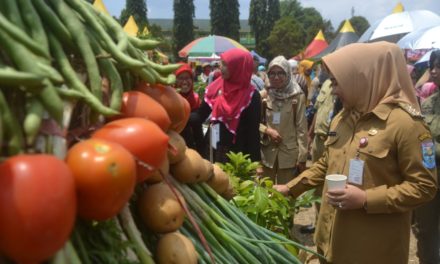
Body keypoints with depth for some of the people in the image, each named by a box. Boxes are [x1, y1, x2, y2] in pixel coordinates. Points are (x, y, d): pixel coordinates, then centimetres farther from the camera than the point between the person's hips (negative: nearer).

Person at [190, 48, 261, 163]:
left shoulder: (251, 96, -13)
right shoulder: (216, 87, 0)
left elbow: (253, 133, -13)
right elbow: (200, 116, 1)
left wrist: (254, 163, -15)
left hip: (240, 154, -4)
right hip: (218, 151, 5)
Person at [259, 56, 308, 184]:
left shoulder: (297, 96, -6)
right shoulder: (263, 95, 1)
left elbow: (301, 127, -4)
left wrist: (302, 157, -5)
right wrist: (267, 130, -12)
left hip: (289, 153, -2)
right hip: (266, 152, 2)